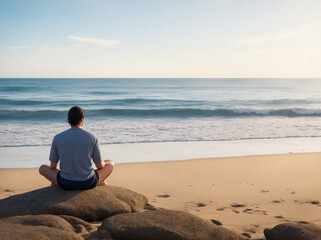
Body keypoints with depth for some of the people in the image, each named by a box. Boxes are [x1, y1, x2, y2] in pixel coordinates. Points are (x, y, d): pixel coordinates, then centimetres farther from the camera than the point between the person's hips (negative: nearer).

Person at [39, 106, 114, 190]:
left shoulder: (57, 138, -7)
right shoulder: (92, 137, -8)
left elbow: (53, 166, 2)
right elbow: (100, 165, -2)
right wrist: (102, 163, 24)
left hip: (66, 183, 0)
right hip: (88, 183, 0)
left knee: (42, 168, 28)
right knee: (110, 164, 25)